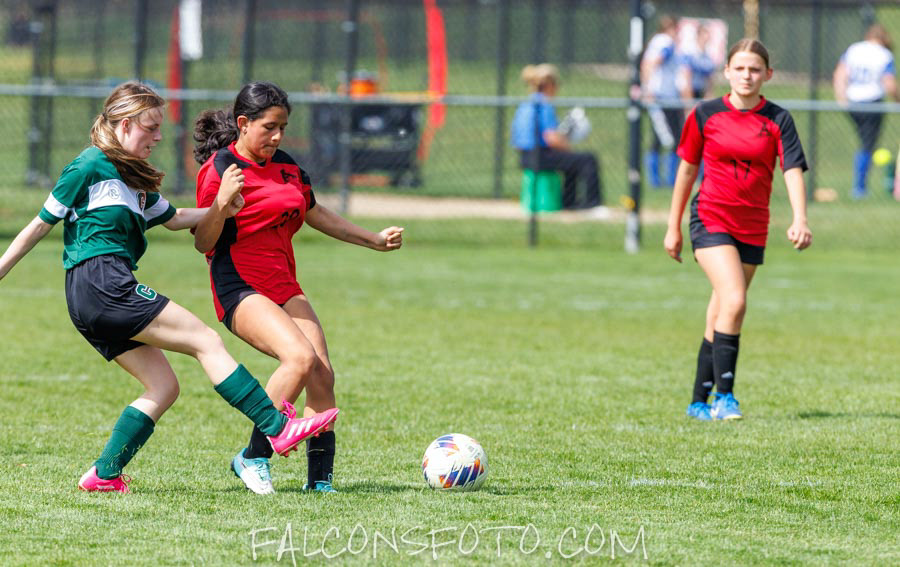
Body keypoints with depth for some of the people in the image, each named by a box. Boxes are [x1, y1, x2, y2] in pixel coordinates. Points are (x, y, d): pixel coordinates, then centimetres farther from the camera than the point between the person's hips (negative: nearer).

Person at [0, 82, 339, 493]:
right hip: (100, 284, -10)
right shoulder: (90, 166, -4)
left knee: (162, 387, 5)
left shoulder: (134, 179, 22)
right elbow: (41, 225, -2)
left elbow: (172, 219, 31)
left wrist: (219, 211, 14)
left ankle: (105, 475, 3)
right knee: (205, 341, -10)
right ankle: (279, 429, -11)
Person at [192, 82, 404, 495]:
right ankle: (254, 457, -15)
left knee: (322, 376, -8)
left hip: (284, 286, 7)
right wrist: (222, 202, -29)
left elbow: (316, 214, 28)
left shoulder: (286, 166, 13)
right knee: (300, 357, -27)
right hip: (239, 287, -7)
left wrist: (375, 240, 28)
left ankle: (320, 479, -1)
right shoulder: (219, 169, -9)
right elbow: (203, 242, -12)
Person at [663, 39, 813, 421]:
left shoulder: (778, 120, 0)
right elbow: (687, 169, 9)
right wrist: (673, 227, 12)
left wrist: (800, 220, -25)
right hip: (711, 218, -2)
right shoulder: (705, 115, -1)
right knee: (734, 301, -21)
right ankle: (724, 394, -16)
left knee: (719, 317, 9)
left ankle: (700, 401, 19)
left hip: (753, 227, 2)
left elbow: (793, 170, -8)